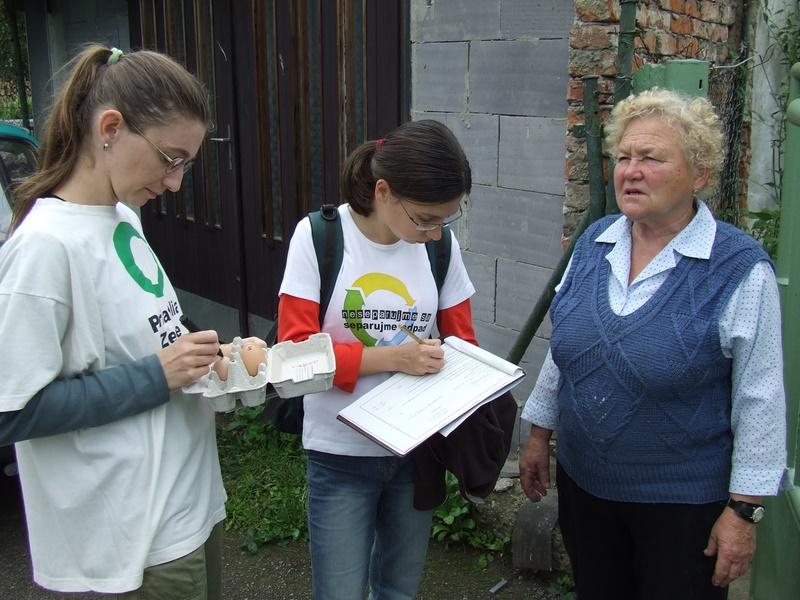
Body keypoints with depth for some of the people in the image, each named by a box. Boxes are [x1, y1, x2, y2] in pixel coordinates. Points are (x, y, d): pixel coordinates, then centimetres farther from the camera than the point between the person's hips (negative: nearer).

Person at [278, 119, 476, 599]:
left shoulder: (442, 247, -3)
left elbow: (462, 343, 4)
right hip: (341, 455, -3)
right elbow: (296, 349, -14)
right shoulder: (318, 235, -13)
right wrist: (391, 357, -23)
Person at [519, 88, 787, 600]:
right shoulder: (594, 243, 0)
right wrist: (539, 434, 13)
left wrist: (744, 510, -12)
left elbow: (760, 400, -13)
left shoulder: (741, 269, -16)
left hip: (684, 501, -5)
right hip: (583, 482, 5)